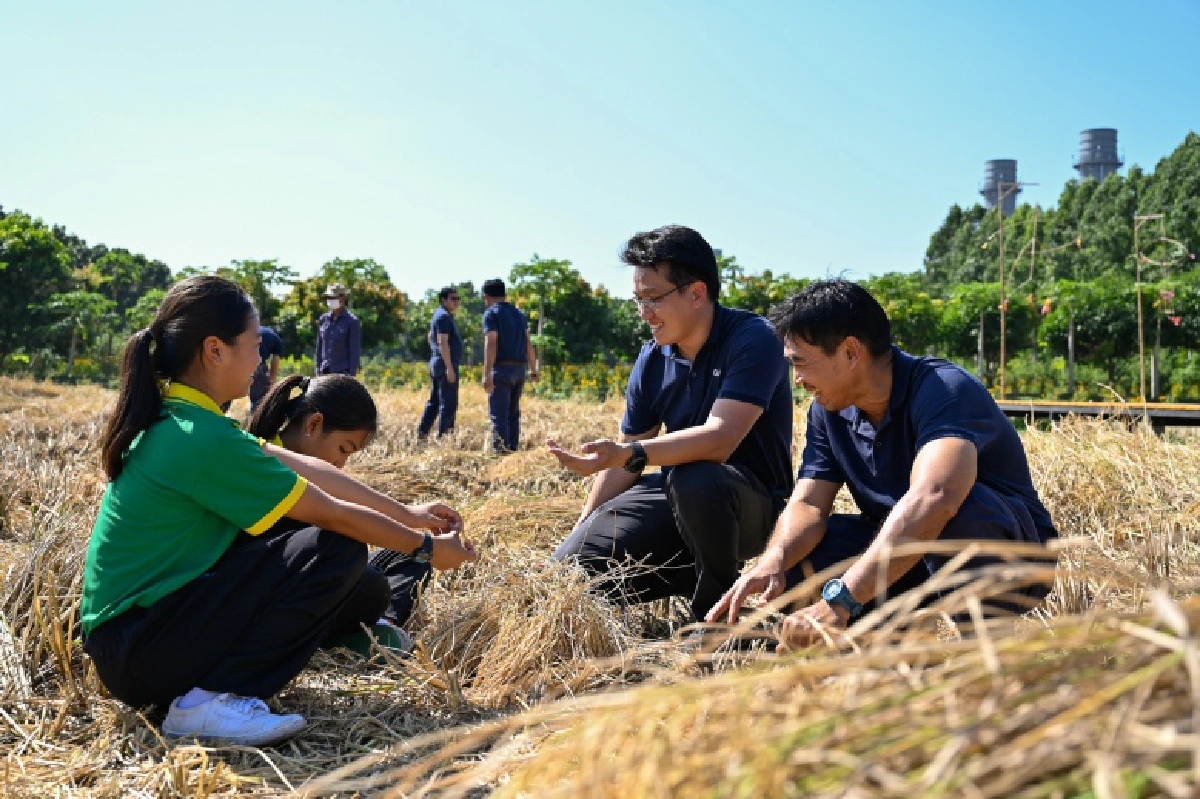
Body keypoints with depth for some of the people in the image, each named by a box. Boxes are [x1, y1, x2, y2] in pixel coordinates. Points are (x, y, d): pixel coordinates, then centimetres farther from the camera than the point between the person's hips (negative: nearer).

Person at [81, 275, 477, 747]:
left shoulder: (171, 418, 7)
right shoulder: (203, 439, -22)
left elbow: (306, 468, 10)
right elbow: (334, 514, -13)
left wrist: (410, 516, 13)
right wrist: (427, 548, 1)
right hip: (135, 651, -9)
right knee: (337, 550, -14)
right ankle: (211, 700, -13)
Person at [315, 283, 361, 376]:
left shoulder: (352, 321, -7)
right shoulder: (324, 319, 8)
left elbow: (355, 350, -9)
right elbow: (319, 347, 14)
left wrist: (351, 375, -14)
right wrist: (318, 370, 10)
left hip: (344, 371, -5)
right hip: (325, 370, 5)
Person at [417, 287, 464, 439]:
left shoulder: (438, 315, 19)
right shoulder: (444, 316, -14)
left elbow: (431, 338, 29)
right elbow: (443, 342, -22)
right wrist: (449, 368, -25)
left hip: (436, 363, 11)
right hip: (446, 364, -11)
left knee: (434, 401, 14)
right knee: (448, 403, -8)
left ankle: (422, 432, 16)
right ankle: (443, 435, -9)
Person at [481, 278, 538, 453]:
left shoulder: (491, 313, -6)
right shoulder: (518, 314, 15)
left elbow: (491, 344, -16)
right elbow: (529, 344, 14)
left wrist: (487, 374, -21)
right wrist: (533, 370, 21)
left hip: (501, 368, -7)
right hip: (520, 368, 7)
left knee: (499, 413, -6)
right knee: (513, 413, 14)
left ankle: (500, 450, -10)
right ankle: (512, 448, 15)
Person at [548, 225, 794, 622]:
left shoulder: (753, 339, -17)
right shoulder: (652, 360, 4)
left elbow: (720, 439, -30)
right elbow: (626, 457, 10)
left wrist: (627, 454, -40)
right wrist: (582, 531, 6)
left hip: (754, 501, -6)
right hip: (674, 498, 6)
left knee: (693, 478, -40)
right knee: (571, 567, -12)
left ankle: (720, 609, -14)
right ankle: (690, 576, 10)